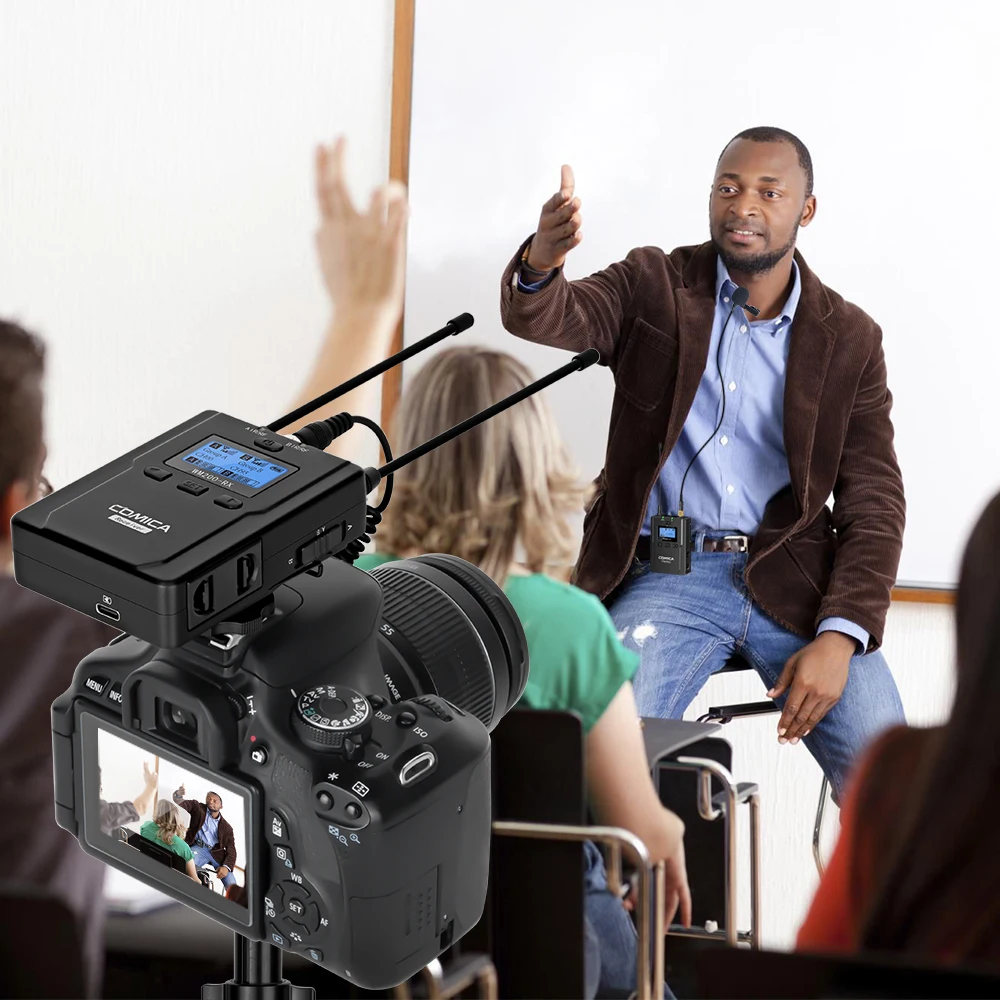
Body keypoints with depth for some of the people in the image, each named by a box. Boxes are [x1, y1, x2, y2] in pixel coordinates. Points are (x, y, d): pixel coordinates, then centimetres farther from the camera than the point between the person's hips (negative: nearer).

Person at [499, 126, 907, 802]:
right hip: (664, 577, -1)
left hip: (794, 581, 1)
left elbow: (875, 504, 3)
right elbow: (544, 319, -12)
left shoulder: (849, 338, 7)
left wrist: (839, 637, -12)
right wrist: (542, 261, -37)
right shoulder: (654, 286, 7)